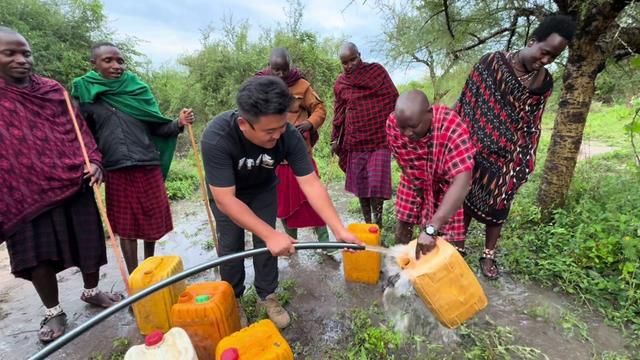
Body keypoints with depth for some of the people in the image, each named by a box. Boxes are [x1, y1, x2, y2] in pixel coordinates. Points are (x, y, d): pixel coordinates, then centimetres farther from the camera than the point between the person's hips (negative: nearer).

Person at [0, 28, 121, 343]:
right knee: (38, 255, 5)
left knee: (87, 243, 10)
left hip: (73, 183, 2)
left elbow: (77, 130, 5)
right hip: (26, 191, -1)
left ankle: (91, 291, 32)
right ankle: (53, 312, 24)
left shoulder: (52, 89, 7)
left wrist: (93, 162, -10)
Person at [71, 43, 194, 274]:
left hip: (148, 166, 2)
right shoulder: (84, 92, 2)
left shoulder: (137, 88, 6)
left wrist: (179, 124, -13)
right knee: (125, 226, 8)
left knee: (152, 220, 12)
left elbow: (156, 127, 4)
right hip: (115, 171, -1)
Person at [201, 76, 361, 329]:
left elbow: (311, 184, -31)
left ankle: (267, 296, 24)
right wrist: (271, 234, -43)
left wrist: (339, 230, -37)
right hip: (225, 191, -2)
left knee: (266, 244, 1)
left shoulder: (289, 135, -34)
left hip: (263, 188, 2)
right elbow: (225, 200, -40)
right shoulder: (216, 138, -42)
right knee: (231, 246, 2)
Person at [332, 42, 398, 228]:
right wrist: (335, 139, 12)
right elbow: (338, 112, 15)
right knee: (359, 183, 7)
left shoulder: (377, 71, 1)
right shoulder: (340, 83, 8)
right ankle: (367, 222, 21)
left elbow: (392, 99, 3)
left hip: (379, 137, -3)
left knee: (377, 182, -8)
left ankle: (377, 222, 7)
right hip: (355, 139, 3)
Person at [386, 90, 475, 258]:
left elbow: (462, 182, -47)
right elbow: (400, 157, -8)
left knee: (446, 235, -3)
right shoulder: (393, 122, -27)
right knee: (403, 223, 11)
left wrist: (430, 228, -53)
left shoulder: (452, 128, -39)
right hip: (415, 181, 3)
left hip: (446, 183, -3)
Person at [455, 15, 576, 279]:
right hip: (475, 148, -2)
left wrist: (526, 162, 8)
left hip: (509, 156, 3)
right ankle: (459, 247, 26)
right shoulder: (492, 62, -8)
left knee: (498, 206, 10)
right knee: (466, 198, 8)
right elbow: (466, 102, -5)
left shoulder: (544, 83, 2)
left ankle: (488, 255, 27)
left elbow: (532, 126, 8)